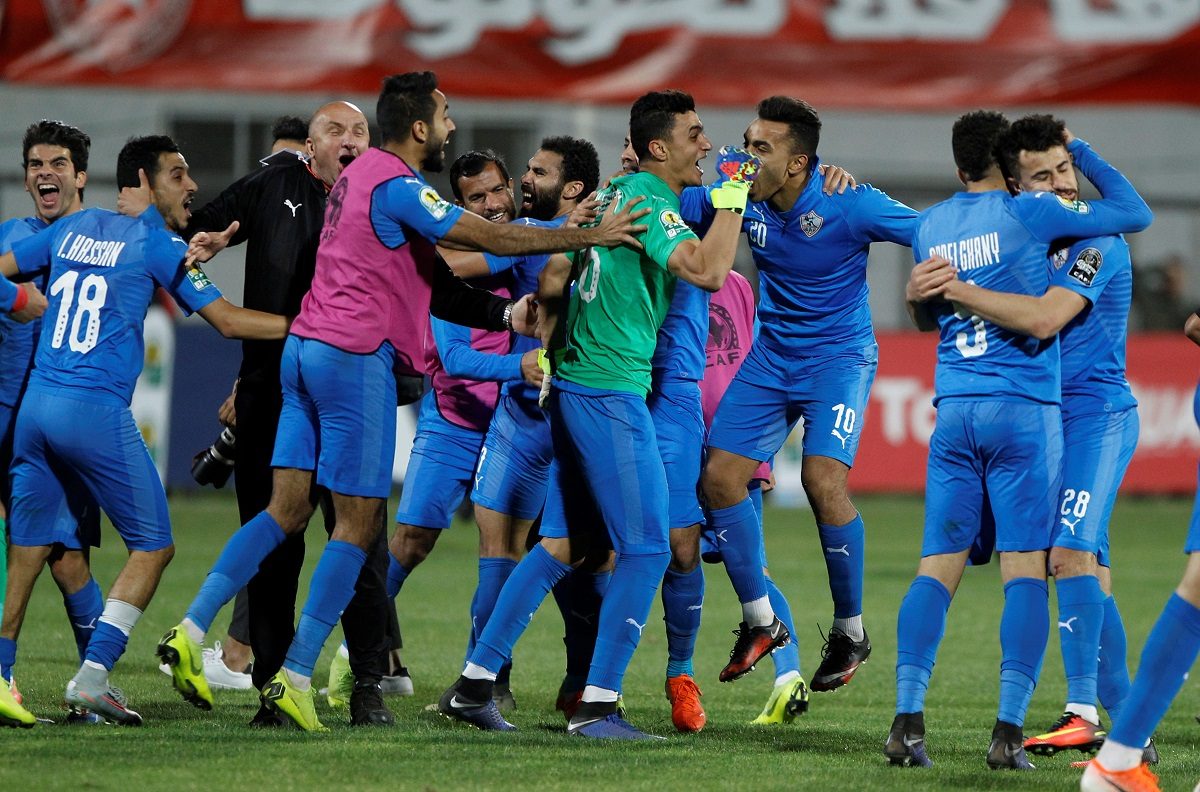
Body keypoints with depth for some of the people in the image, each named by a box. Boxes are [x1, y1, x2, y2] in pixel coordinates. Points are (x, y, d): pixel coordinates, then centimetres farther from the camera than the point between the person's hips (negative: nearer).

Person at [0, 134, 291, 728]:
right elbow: (227, 321, -2)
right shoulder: (158, 244, -1)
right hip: (97, 411, -6)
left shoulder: (73, 227, 14)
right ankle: (93, 674, -9)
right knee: (152, 546, 2)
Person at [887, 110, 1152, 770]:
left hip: (953, 412, 4)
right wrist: (1081, 153, 14)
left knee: (937, 566, 3)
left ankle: (907, 720, -11)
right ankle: (1008, 730, -13)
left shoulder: (929, 226, 12)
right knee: (1024, 568, -4)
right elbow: (1136, 215, 4)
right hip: (1024, 413, -4)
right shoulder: (1027, 212, -3)